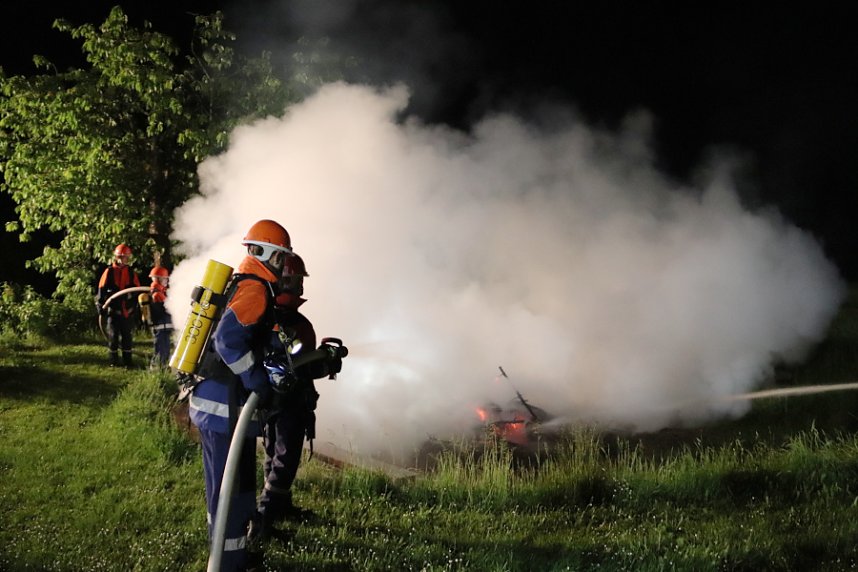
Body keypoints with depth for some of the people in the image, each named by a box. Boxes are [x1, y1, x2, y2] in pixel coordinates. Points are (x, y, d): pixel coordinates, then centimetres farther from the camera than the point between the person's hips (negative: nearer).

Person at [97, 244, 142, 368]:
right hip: (113, 311, -2)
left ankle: (127, 361, 14)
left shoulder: (131, 273, 7)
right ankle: (113, 361, 9)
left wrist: (134, 306, 5)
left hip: (128, 312, 2)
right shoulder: (109, 271, -2)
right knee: (113, 336, 0)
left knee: (127, 337, 8)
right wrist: (101, 306, -9)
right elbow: (101, 290, -4)